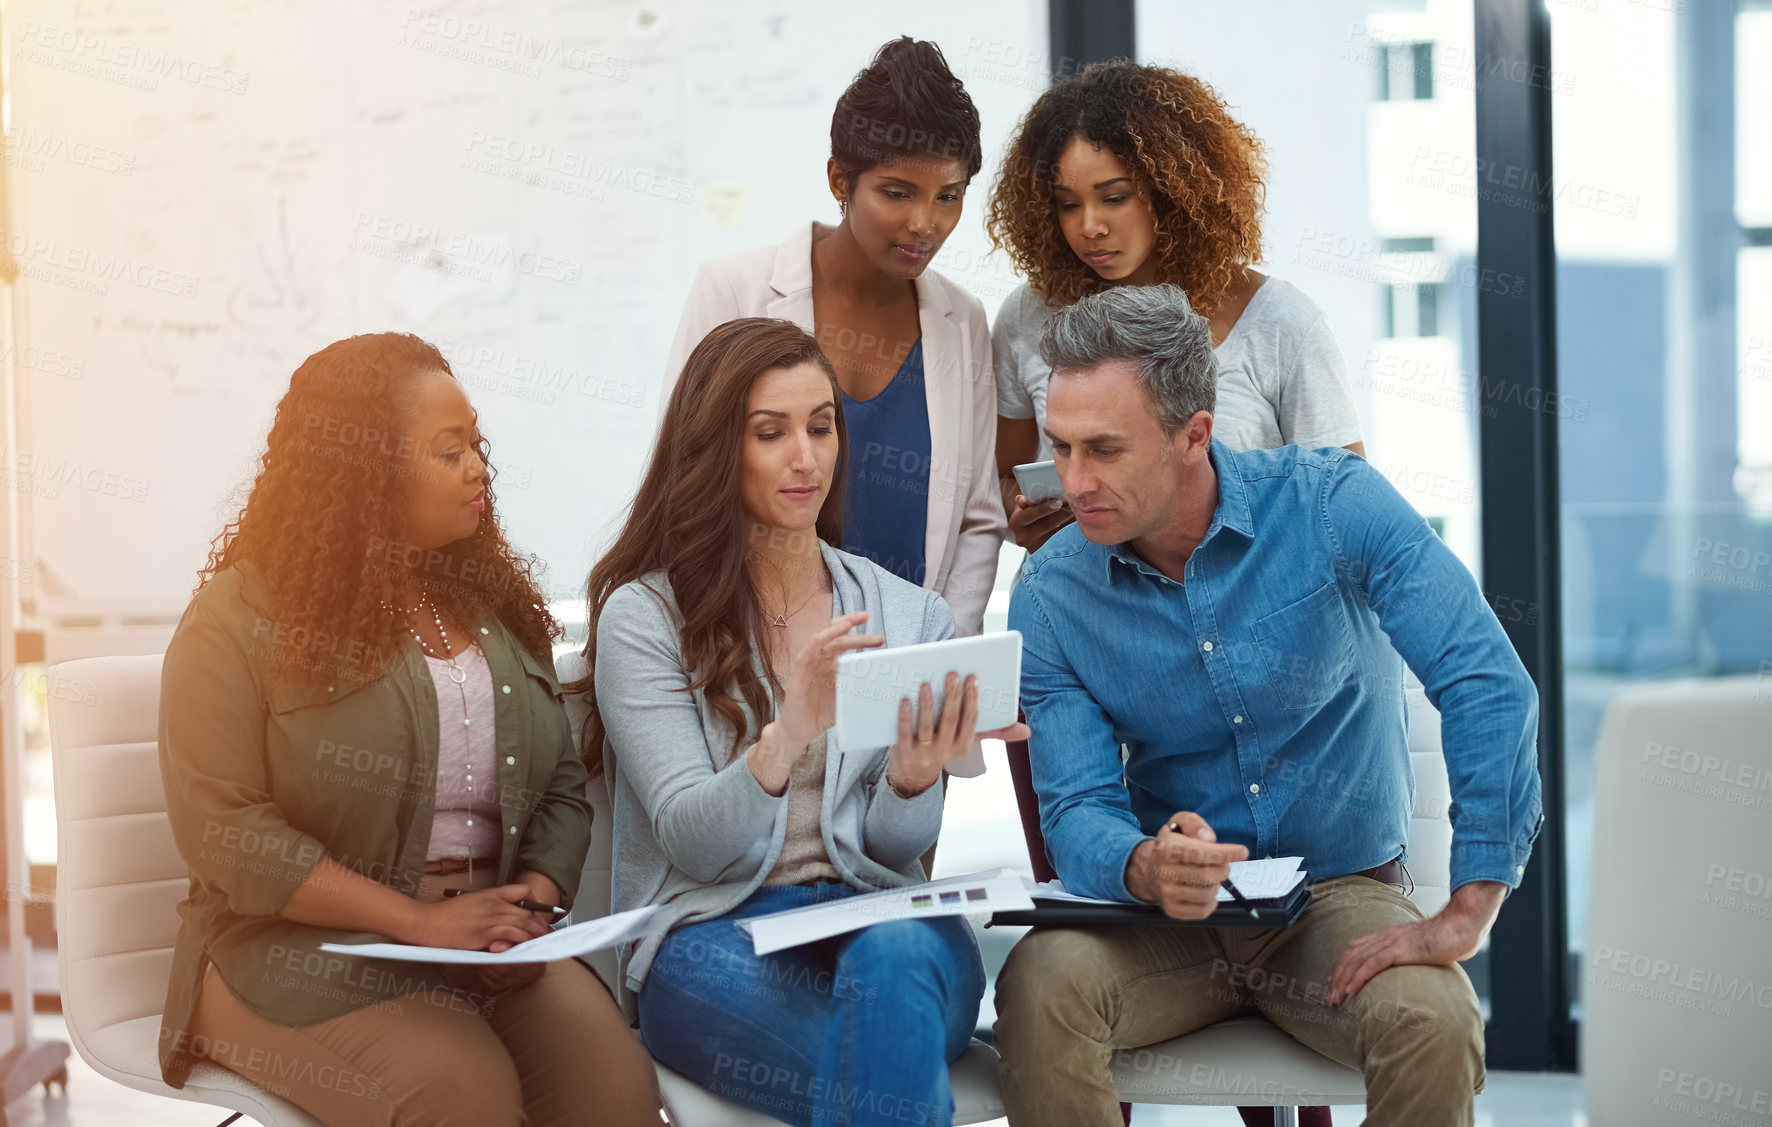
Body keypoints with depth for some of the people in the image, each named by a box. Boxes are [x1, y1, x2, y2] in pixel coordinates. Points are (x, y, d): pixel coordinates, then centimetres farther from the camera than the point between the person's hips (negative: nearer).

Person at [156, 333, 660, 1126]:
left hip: (491, 939, 5)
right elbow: (224, 831, -12)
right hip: (307, 947, -4)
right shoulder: (242, 614, -5)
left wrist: (533, 908, -7)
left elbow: (563, 786, 14)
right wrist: (420, 921, -18)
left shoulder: (493, 600, 13)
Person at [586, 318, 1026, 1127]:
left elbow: (895, 848, 6)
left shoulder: (908, 614, 12)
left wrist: (912, 779, -18)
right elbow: (695, 845, -8)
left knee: (897, 954, -36)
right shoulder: (642, 618, 3)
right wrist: (791, 733, -28)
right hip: (712, 937, -3)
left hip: (883, 917, 4)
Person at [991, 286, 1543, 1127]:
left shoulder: (1334, 507, -13)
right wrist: (1144, 867, -35)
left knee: (1433, 1024, -33)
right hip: (1167, 913, 1)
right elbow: (1078, 808, -9)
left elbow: (1489, 687, -20)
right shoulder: (1050, 596, -6)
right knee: (1041, 986, -30)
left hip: (1340, 895, -1)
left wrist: (1465, 916, -25)